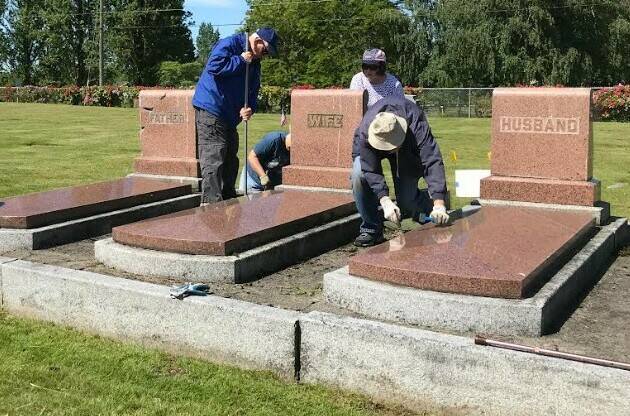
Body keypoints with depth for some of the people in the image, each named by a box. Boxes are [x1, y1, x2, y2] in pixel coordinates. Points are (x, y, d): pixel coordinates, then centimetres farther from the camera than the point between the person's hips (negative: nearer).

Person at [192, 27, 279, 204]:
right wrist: (240, 60, -19)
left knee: (230, 162, 15)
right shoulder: (229, 44, -11)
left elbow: (252, 91, 17)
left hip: (230, 116, 10)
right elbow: (214, 66, -27)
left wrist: (249, 108, -4)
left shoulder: (254, 63, 15)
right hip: (210, 112, -10)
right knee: (213, 162, -13)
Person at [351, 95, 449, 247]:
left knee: (407, 202, -13)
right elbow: (371, 170, -38)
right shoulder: (364, 134, -40)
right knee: (359, 174, -31)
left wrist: (439, 204, -55)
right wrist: (385, 202, -51)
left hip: (408, 150, 0)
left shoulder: (417, 127, -42)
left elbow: (433, 162, -47)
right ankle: (371, 228, -14)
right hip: (369, 150, 1)